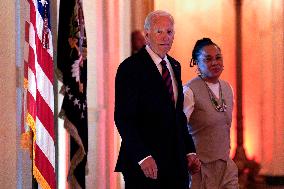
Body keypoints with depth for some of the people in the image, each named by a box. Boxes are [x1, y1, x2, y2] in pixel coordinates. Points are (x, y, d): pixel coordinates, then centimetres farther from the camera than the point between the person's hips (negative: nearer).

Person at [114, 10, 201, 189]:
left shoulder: (175, 66, 15)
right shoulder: (130, 68, -8)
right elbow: (123, 118, -14)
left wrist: (189, 151, 11)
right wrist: (143, 156, -22)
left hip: (176, 161, 7)